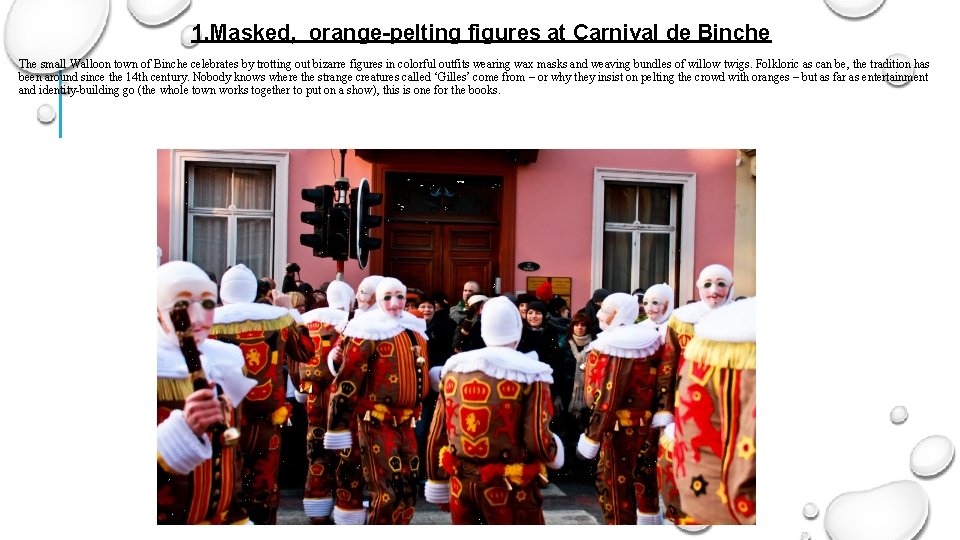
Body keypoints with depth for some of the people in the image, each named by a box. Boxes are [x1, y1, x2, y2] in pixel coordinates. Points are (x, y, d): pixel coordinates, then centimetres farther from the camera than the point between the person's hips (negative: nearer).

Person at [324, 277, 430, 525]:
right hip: (377, 423, -7)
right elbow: (347, 381, -15)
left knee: (408, 487, 11)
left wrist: (416, 411, 26)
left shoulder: (415, 331, 10)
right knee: (387, 491, -6)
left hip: (406, 421, 7)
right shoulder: (370, 333, -12)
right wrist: (338, 426, -15)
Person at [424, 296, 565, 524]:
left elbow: (437, 434, 7)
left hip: (460, 483, 5)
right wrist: (554, 455, 5)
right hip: (508, 488, -4)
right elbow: (538, 440, -17)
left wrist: (437, 478, 18)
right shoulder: (529, 375, -14)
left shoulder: (454, 368, 1)